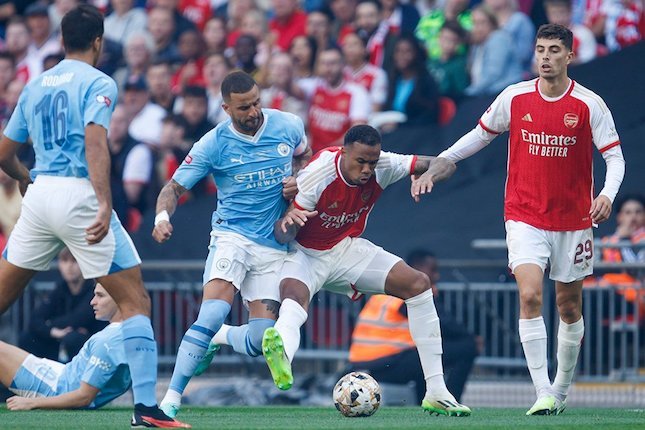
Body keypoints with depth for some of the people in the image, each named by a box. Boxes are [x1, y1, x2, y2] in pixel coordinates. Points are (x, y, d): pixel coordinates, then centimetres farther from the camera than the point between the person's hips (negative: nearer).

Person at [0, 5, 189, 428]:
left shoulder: (35, 86, 16)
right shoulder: (98, 83, -2)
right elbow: (95, 143, -18)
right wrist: (105, 205, -26)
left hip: (39, 195, 6)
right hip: (79, 195, -6)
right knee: (136, 302, -1)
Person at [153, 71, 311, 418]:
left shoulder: (289, 126, -1)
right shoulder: (213, 144, -10)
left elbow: (305, 156, 21)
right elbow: (175, 187, -6)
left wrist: (298, 181, -2)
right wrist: (162, 216, -28)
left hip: (274, 245, 3)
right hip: (232, 236, -3)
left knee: (259, 339, -5)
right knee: (212, 313, -26)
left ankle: (216, 339, 31)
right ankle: (171, 400, -24)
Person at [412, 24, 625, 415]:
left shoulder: (589, 105, -7)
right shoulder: (515, 98, -2)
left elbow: (615, 158, -5)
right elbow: (480, 135, 12)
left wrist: (607, 194, -24)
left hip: (573, 219, 0)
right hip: (524, 217, 0)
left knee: (569, 306, 11)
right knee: (530, 295, -19)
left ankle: (562, 389, 31)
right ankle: (543, 393, -19)